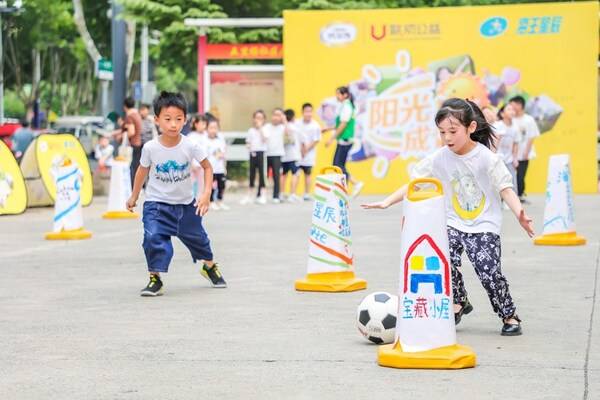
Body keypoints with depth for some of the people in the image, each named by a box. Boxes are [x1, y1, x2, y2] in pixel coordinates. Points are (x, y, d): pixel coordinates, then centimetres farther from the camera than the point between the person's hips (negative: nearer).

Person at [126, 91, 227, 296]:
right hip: (157, 203, -1)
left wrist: (206, 194, -16)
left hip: (186, 203, 1)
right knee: (153, 237, -23)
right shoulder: (150, 148, -17)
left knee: (197, 237, 18)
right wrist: (134, 196, 12)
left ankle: (210, 266, 46)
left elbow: (207, 167, -5)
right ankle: (155, 279, -11)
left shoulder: (190, 146, -18)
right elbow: (142, 171, 2)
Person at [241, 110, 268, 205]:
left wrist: (260, 127, -18)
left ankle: (261, 195, 5)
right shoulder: (251, 130, 10)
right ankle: (249, 195, 17)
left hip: (261, 152, -3)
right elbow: (248, 143, 15)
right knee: (252, 174, 9)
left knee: (261, 173, -3)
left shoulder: (264, 129, -1)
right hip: (253, 153, 3)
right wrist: (249, 146, -8)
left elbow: (264, 139, -18)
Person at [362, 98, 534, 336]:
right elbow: (414, 184, 1)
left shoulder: (487, 158, -13)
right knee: (446, 260, -21)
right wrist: (387, 202, -7)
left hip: (484, 226, -3)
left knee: (489, 272, -17)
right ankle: (459, 303, 7)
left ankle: (509, 315, 7)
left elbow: (505, 189, -14)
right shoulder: (440, 158, -3)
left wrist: (520, 215, -31)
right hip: (453, 223, 3)